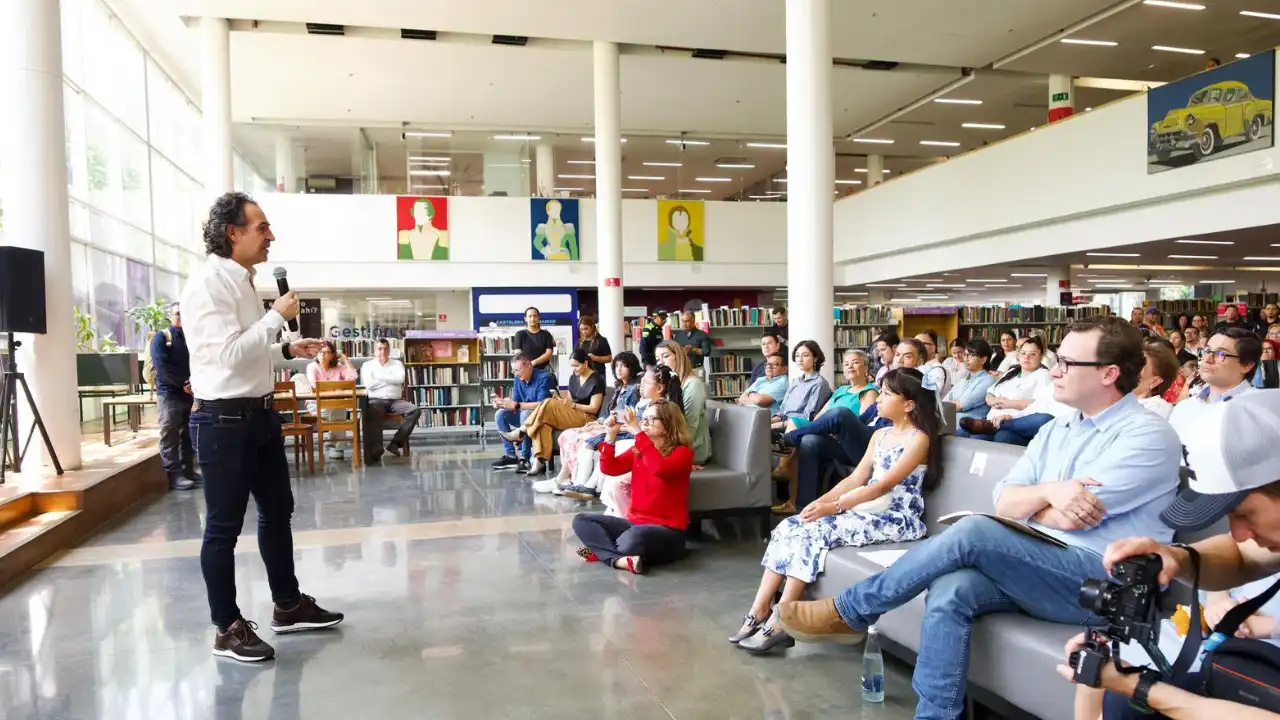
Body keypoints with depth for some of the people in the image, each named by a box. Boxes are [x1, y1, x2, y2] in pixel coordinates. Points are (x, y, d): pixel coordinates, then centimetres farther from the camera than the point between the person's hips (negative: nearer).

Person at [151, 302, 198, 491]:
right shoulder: (161, 338, 0)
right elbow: (162, 367, -12)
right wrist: (183, 384, -18)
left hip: (191, 394, 5)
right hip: (169, 394, -5)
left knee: (188, 436, 9)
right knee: (170, 437, -4)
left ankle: (188, 471, 16)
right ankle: (174, 475, -3)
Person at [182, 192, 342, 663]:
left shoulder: (243, 281, 13)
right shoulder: (208, 283, -16)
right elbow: (229, 354, -24)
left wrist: (288, 350, 10)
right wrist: (277, 316, -17)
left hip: (259, 413, 10)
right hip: (223, 419, -10)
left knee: (277, 510, 17)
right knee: (224, 527, 2)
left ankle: (288, 605, 32)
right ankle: (228, 629, 16)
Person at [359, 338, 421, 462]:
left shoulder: (397, 364, 17)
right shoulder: (367, 365, 13)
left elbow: (400, 379, -5)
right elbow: (368, 384, -6)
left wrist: (380, 376, -2)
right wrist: (392, 379, 0)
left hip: (395, 401, 2)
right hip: (376, 400, -2)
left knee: (415, 410, -26)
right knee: (371, 412, -39)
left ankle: (396, 442, -22)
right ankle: (375, 451, -41)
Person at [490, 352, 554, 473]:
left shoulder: (543, 377, -20)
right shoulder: (518, 379, 1)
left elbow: (542, 404, -30)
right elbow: (516, 402, 4)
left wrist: (516, 405, -33)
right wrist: (502, 403, -18)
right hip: (525, 415, 8)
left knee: (526, 414, -35)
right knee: (500, 415, -9)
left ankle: (525, 458, -29)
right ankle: (510, 456, -9)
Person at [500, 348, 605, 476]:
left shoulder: (597, 380, -7)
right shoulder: (573, 378, 15)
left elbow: (594, 408, -11)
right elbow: (570, 400, 14)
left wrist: (572, 404, -18)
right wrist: (562, 401, -9)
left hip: (587, 418, -7)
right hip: (571, 415, 7)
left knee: (549, 404, -26)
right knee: (543, 422, -26)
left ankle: (521, 432, -15)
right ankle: (540, 461, -35)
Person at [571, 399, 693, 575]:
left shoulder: (682, 453, -10)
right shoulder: (639, 449, 11)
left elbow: (660, 468, -31)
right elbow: (609, 468, 2)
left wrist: (638, 432, -30)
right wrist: (611, 435, -11)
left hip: (668, 532, -8)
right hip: (636, 522, 8)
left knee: (633, 538, -41)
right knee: (581, 521, -7)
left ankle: (602, 550, -12)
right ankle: (620, 560, -27)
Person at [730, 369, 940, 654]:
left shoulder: (919, 439, -9)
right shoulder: (880, 435, 17)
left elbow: (884, 485, -19)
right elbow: (856, 478, 10)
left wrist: (834, 507, -24)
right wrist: (821, 501, -7)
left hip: (896, 519, -8)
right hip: (868, 508, 8)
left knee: (815, 531, -27)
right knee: (789, 527, -12)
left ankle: (779, 624, -24)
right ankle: (759, 611, -13)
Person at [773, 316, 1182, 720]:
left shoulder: (1148, 436, -8)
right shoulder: (1056, 431, 15)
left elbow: (1072, 517, -17)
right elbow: (1003, 501, 6)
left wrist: (1029, 502, 2)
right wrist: (1048, 493, -14)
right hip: (1038, 569, 6)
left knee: (972, 534, -26)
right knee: (951, 591, -25)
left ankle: (848, 614, -12)